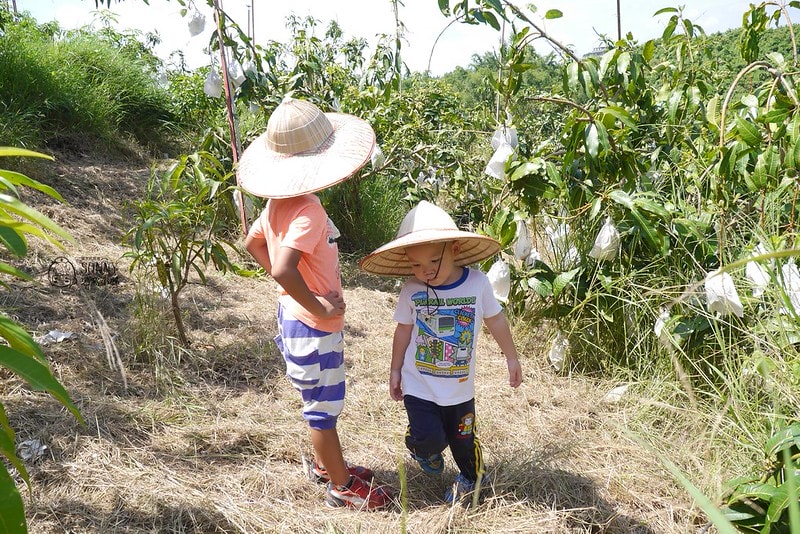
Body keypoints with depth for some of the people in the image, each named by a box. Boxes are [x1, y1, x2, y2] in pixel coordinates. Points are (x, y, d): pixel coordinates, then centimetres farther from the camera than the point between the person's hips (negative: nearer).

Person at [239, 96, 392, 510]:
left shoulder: (279, 202, 0)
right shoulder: (307, 211, -28)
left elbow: (252, 243, 14)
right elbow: (283, 270, -39)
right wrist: (319, 307, -26)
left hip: (293, 315, 9)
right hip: (313, 327, -9)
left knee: (318, 402, 25)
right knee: (324, 408, 8)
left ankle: (325, 464, 44)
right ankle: (342, 487, 26)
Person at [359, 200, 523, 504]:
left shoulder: (477, 283, -16)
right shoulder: (411, 289, -15)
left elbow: (496, 320, -1)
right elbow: (403, 330, -1)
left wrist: (511, 358, 8)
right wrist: (395, 370, 6)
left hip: (460, 387, 1)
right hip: (418, 385, -1)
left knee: (462, 439, 16)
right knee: (429, 439, -7)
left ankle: (471, 478, 47)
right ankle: (425, 450, 31)